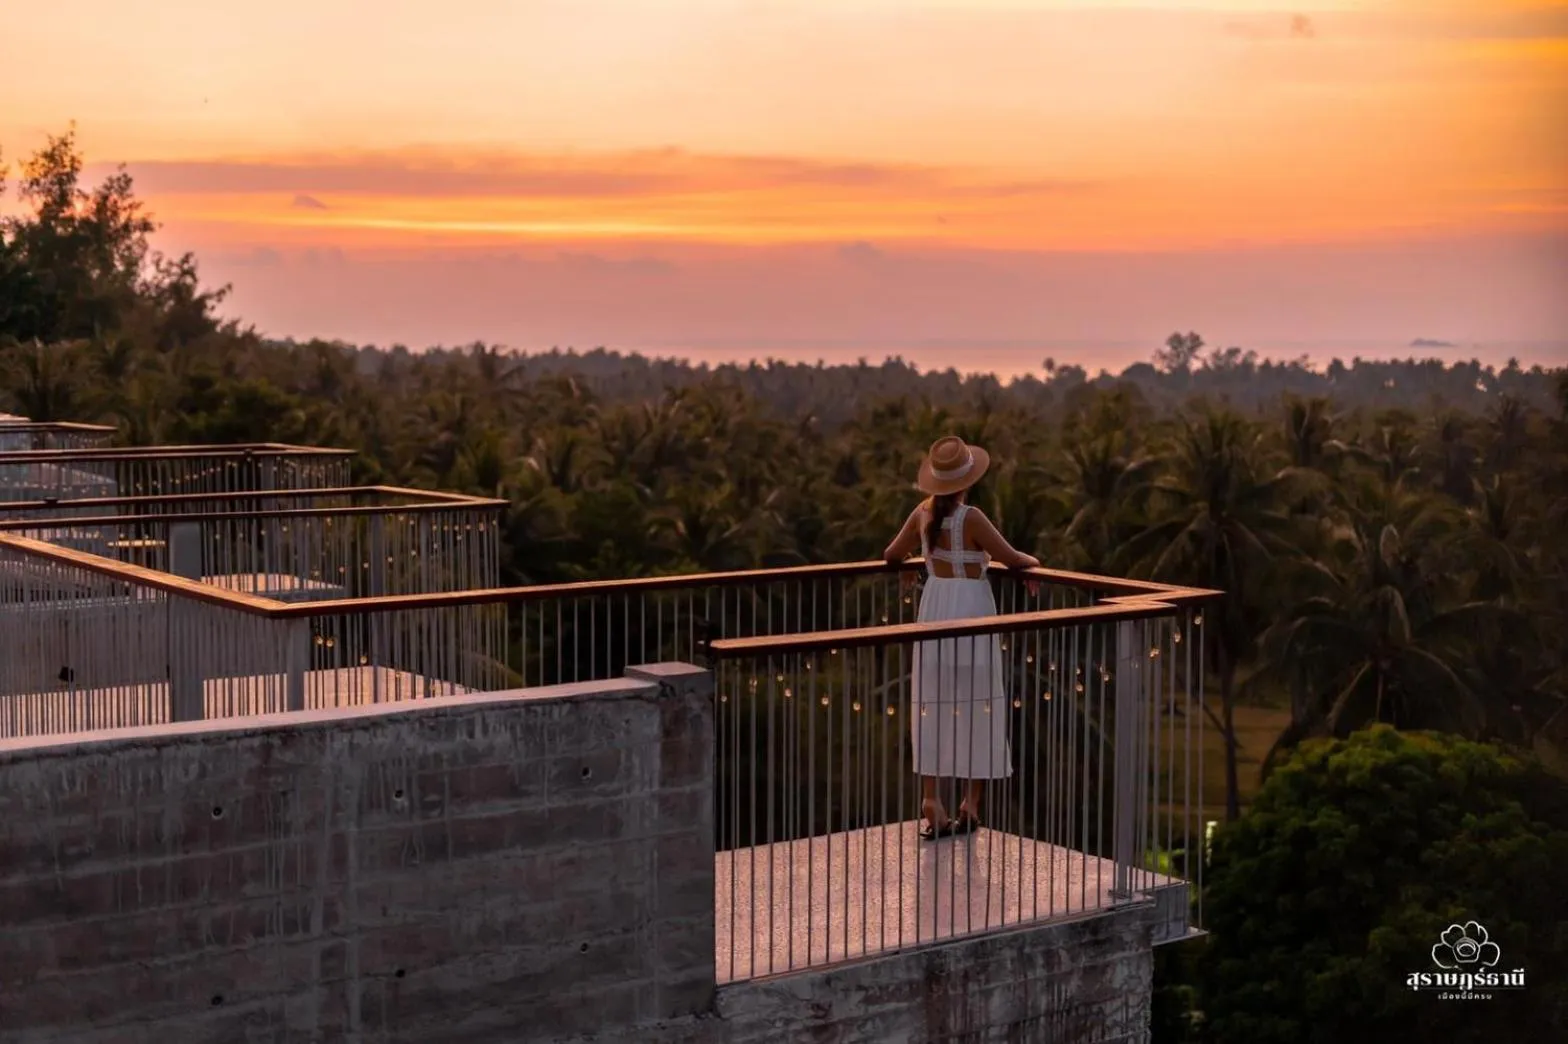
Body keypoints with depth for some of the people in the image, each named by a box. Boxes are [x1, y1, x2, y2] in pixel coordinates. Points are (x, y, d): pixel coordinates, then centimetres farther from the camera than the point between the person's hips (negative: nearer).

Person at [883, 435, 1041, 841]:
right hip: (971, 607, -5)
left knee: (931, 704, 8)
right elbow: (1011, 558, -11)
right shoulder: (970, 518, -16)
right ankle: (970, 804, 8)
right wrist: (1034, 563, 11)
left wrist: (916, 562, 34)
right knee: (976, 705, 5)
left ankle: (930, 799, 5)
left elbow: (892, 555, 12)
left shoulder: (923, 514, 1)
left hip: (935, 606, 5)